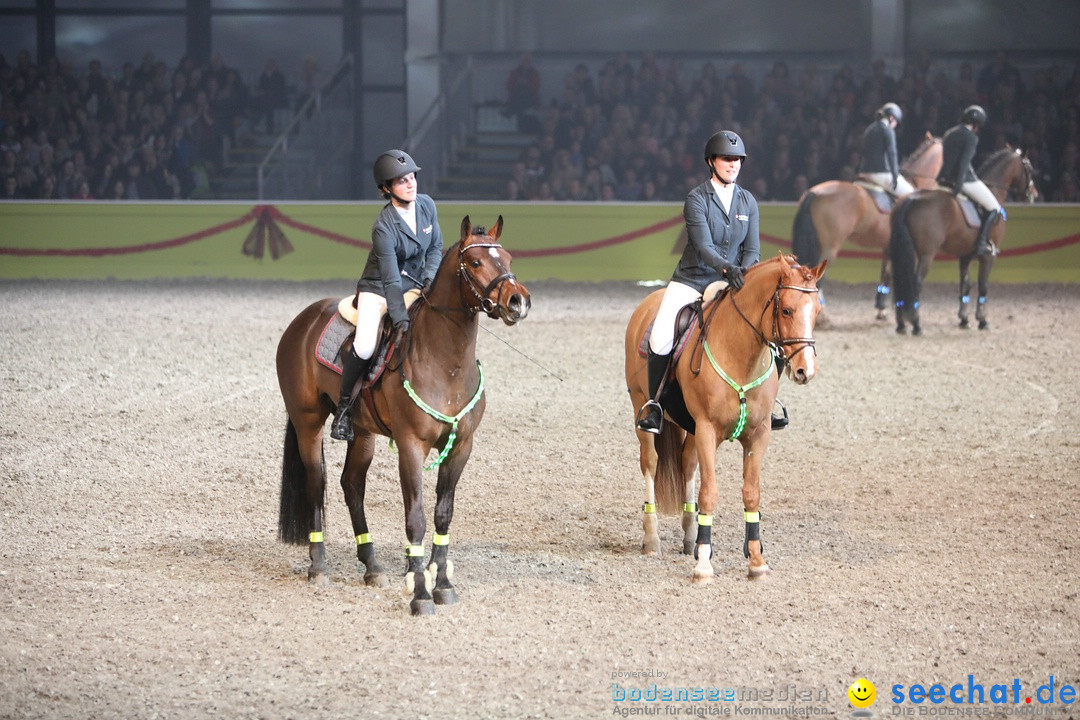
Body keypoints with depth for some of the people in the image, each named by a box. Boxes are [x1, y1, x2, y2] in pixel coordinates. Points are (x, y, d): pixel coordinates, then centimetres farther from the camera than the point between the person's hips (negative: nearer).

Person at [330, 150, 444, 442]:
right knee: (364, 347, -26)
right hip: (378, 289, -6)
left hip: (414, 285, 6)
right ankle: (344, 405, -4)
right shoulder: (384, 227, -23)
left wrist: (430, 277, -10)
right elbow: (391, 280, -24)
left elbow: (436, 247, 8)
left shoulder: (426, 205, -5)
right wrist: (400, 321, -30)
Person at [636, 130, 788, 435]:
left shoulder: (748, 201, 6)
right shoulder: (697, 199, -8)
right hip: (692, 280, -4)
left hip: (731, 284, 4)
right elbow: (704, 247, -19)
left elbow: (753, 250, 4)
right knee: (660, 341, -23)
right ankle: (654, 404, -2)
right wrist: (728, 268, -37)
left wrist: (745, 271, -18)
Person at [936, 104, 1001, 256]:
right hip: (964, 179, -9)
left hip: (944, 179, 9)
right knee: (993, 209, 4)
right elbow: (964, 162, -20)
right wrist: (958, 185, -24)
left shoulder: (949, 133, 15)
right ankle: (981, 243, -10)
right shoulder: (971, 137, -11)